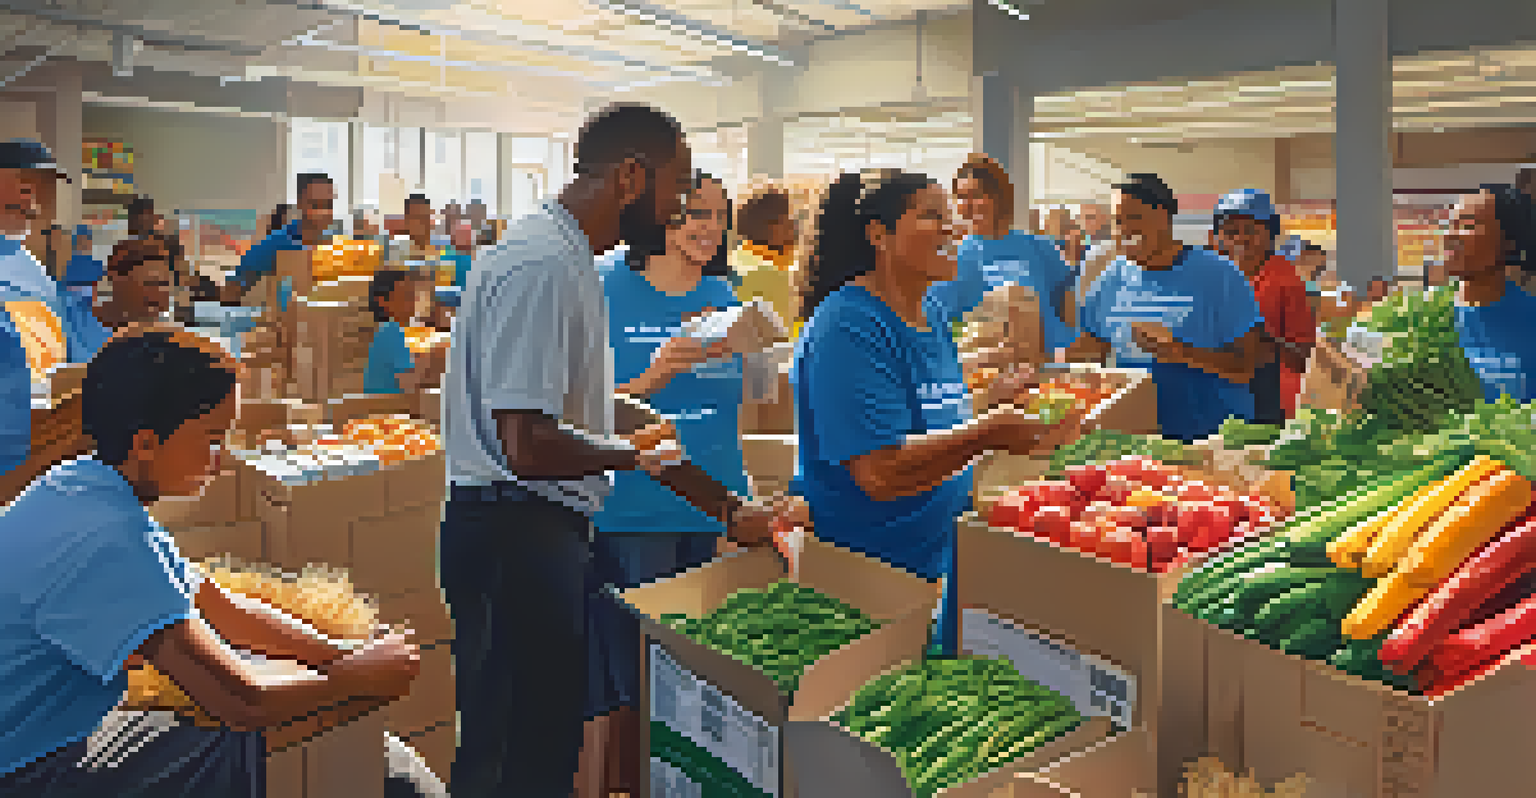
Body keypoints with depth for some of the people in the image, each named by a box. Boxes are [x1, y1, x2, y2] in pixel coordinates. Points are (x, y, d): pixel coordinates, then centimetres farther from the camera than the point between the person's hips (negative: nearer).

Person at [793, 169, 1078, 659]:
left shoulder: (934, 312, 8)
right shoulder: (848, 328, -21)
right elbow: (881, 475, -29)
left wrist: (1003, 396, 6)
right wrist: (984, 435, -35)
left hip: (941, 561, 9)